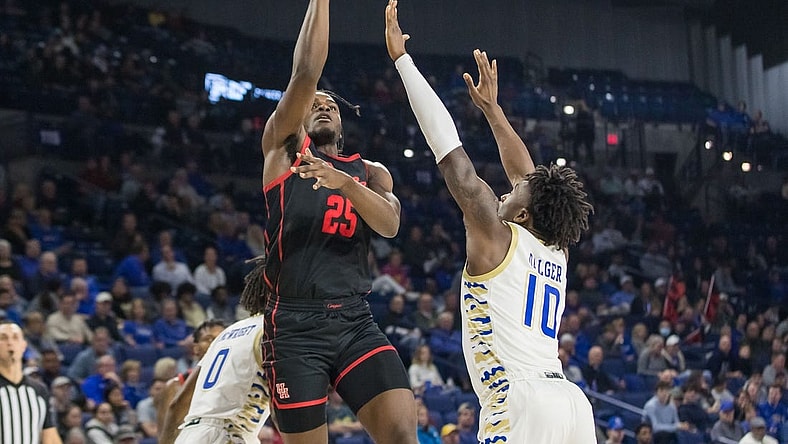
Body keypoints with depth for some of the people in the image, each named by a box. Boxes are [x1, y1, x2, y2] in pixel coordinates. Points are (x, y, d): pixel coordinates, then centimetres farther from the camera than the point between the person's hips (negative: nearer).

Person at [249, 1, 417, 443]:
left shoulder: (370, 171, 20)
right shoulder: (282, 147, 11)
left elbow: (390, 224, -2)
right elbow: (306, 74, -3)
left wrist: (344, 183, -19)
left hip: (356, 322, 3)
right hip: (296, 324, -2)